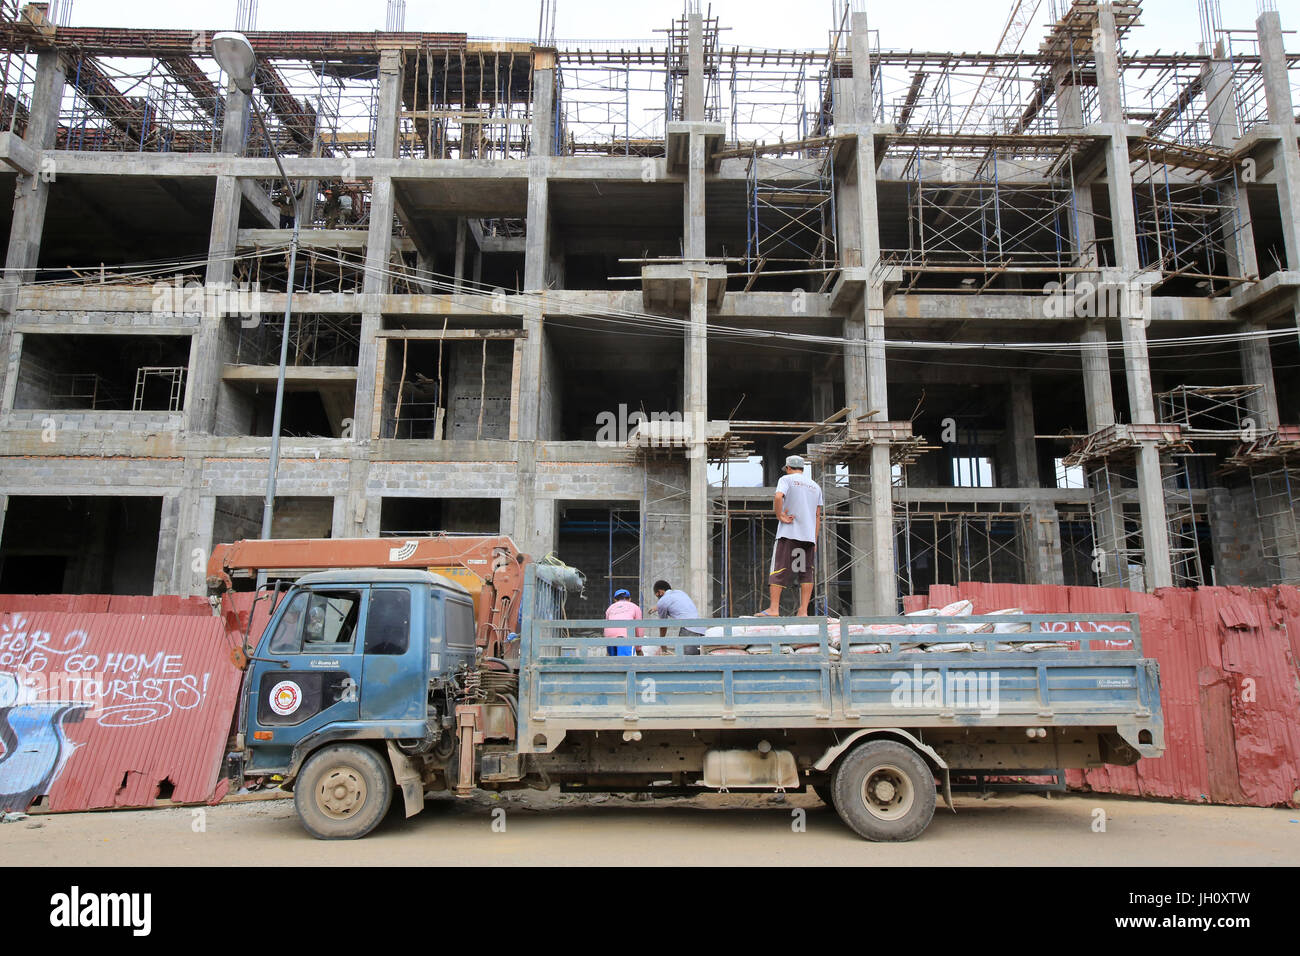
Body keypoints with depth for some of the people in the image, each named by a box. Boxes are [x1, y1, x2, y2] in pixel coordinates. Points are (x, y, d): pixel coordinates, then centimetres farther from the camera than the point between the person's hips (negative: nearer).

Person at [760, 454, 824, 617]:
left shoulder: (786, 479, 4)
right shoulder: (815, 486, 20)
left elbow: (778, 497, -18)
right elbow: (818, 515, 16)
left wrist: (779, 516, -6)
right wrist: (815, 541, 16)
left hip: (788, 533, -5)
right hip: (809, 536, 5)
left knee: (779, 569, -4)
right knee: (806, 572, 5)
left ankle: (774, 609, -9)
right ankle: (803, 611, -1)